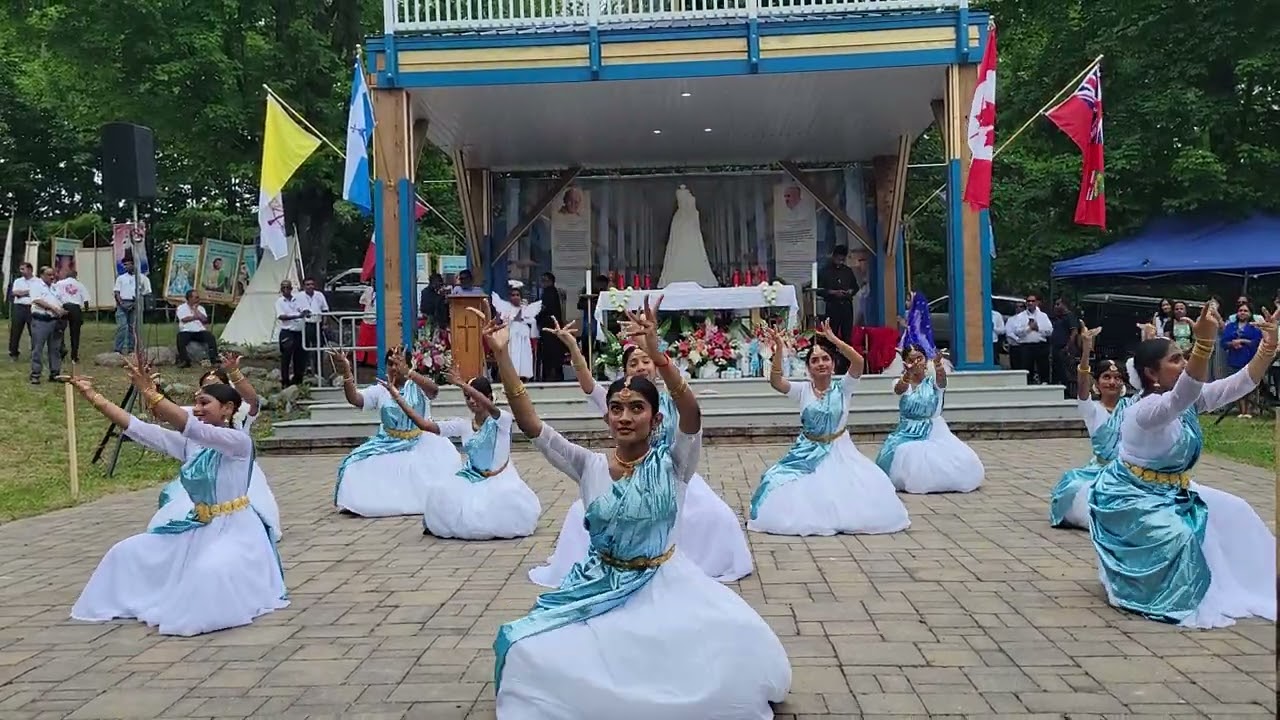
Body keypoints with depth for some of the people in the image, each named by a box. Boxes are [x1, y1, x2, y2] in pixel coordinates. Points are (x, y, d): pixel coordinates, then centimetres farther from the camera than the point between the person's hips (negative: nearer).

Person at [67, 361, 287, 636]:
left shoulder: (238, 441, -17)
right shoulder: (188, 444, 4)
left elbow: (192, 428, -33)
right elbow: (137, 429, 0)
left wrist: (149, 393, -38)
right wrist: (93, 396, -7)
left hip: (235, 530, -8)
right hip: (199, 528, 8)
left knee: (211, 570, -37)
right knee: (128, 552, 6)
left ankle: (210, 614, -8)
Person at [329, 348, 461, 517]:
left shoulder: (418, 386, -2)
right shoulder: (380, 390, 5)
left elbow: (434, 390, -26)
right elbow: (354, 398, -11)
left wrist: (408, 373, -44)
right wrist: (346, 373, -31)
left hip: (420, 444, -2)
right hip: (390, 445, 2)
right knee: (357, 465, -17)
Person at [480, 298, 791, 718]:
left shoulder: (672, 463, -10)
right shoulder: (589, 467, -5)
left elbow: (692, 413, -31)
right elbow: (530, 425, -13)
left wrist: (657, 356, -47)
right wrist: (502, 357, -23)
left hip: (664, 584, -1)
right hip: (602, 586, 1)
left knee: (739, 640, -17)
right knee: (530, 651, -17)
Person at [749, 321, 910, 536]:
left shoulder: (842, 387, -5)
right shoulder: (802, 389, -2)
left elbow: (858, 362, -23)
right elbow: (775, 382, -18)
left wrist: (834, 339, -32)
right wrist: (779, 350, -31)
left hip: (839, 451, -1)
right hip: (808, 452, 1)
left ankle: (845, 517, 12)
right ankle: (806, 518, 12)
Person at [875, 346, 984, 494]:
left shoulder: (933, 380, -3)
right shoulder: (901, 382, -2)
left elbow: (942, 381, -28)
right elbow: (899, 389, -28)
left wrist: (938, 366, -53)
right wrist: (908, 373, -52)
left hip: (934, 431, 0)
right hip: (909, 432, 0)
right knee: (906, 458, -25)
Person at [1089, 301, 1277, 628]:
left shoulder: (1188, 401, 0)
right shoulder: (1146, 409, -28)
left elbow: (1240, 384, -4)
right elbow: (1182, 396, -48)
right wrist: (1204, 342, -62)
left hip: (1172, 491, 10)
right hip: (1131, 498, -9)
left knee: (1231, 513, 8)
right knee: (1179, 535, -28)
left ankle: (1224, 588, 23)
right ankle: (1160, 598, -4)